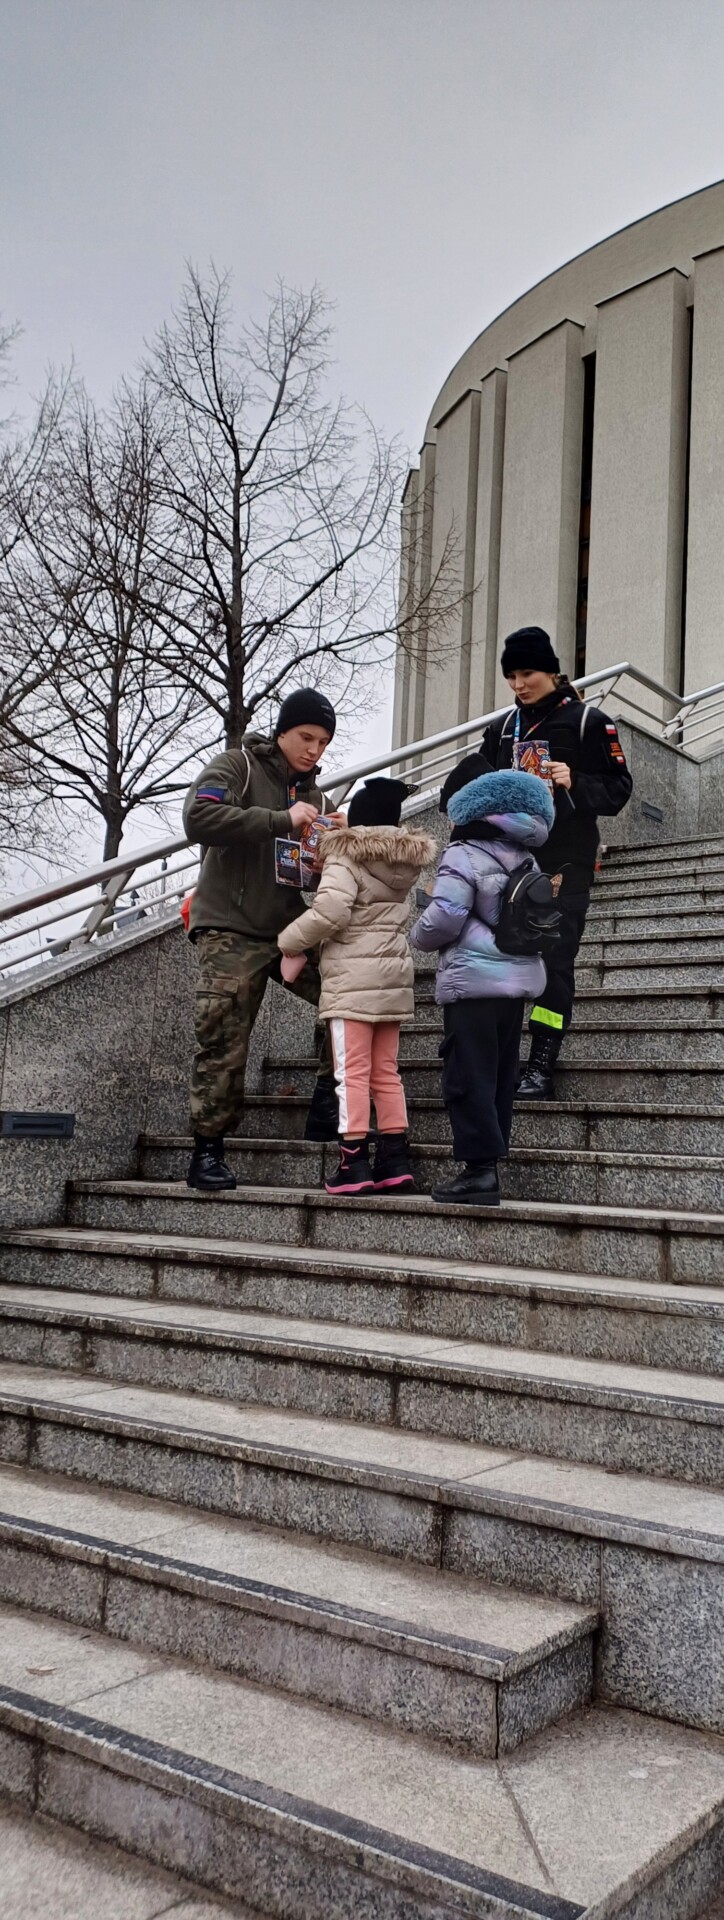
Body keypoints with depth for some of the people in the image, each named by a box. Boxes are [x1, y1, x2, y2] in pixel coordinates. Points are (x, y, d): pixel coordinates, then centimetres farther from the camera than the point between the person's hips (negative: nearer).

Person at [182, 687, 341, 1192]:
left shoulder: (314, 793, 17)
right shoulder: (239, 766, -2)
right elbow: (199, 817, -21)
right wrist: (282, 820, -23)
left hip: (292, 928, 6)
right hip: (232, 930, -5)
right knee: (222, 1042, -6)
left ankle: (327, 1100, 3)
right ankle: (207, 1150, 7)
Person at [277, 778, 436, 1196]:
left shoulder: (347, 858, -9)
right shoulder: (406, 864, 13)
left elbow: (329, 913, -21)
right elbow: (397, 918, 13)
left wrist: (290, 943, -7)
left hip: (353, 978, -7)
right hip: (394, 975, 7)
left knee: (353, 1072, -6)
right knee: (386, 1072, 12)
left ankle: (354, 1162, -6)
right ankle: (396, 1160, 12)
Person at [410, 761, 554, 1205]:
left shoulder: (463, 854, -11)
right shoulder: (525, 858, 13)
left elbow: (445, 916, -18)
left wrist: (420, 937, 0)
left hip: (474, 979, -8)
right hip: (520, 976, 8)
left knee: (468, 1076, -4)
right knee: (500, 1075, 12)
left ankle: (480, 1167, -7)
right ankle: (491, 1161, 17)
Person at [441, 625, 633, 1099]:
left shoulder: (589, 722, 2)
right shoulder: (503, 728, 18)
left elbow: (619, 788, -1)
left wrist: (574, 784, -18)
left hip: (565, 865, -5)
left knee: (554, 960, -7)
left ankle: (541, 1069, -5)